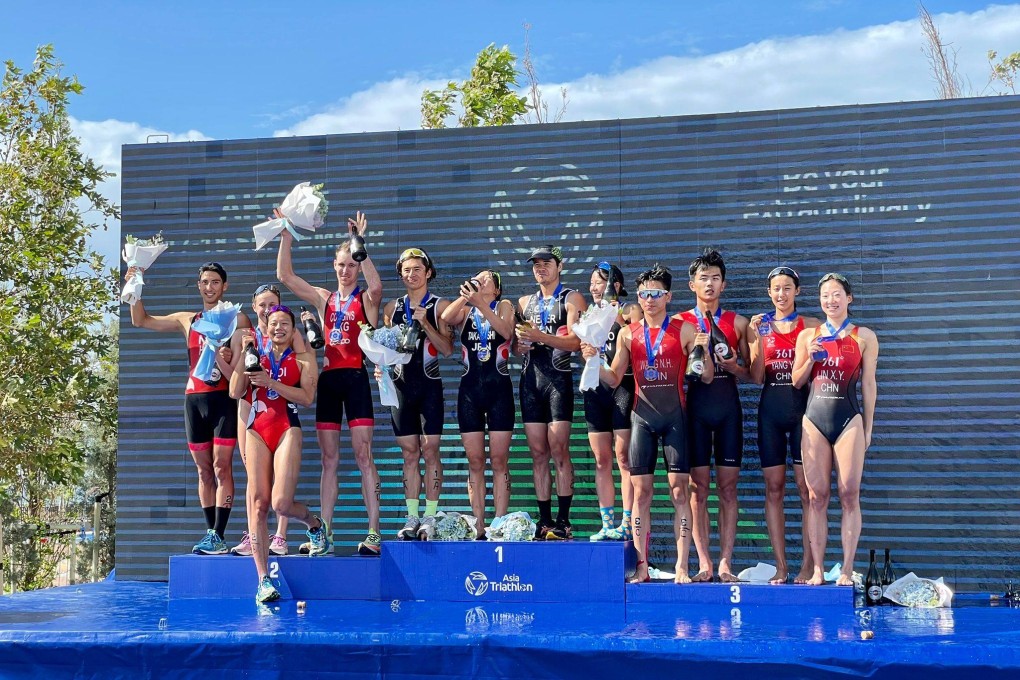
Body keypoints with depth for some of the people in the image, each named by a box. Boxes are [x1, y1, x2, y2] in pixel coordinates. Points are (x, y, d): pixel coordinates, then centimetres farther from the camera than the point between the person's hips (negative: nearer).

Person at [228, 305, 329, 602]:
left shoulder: (303, 360, 10)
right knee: (258, 503, -7)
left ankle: (315, 525, 19)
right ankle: (263, 579, -7)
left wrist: (271, 382, -12)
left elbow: (306, 397, -6)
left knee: (281, 503, -17)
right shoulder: (256, 357, 17)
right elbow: (235, 392, 5)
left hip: (287, 430, -3)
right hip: (256, 431, 3)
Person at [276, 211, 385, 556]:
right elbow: (285, 276, 9)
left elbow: (376, 286, -23)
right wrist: (286, 237, 0)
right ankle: (324, 534, 9)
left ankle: (374, 533, -7)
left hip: (355, 378, -5)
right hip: (327, 379, 5)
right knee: (329, 459, 6)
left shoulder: (366, 299, 2)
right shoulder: (323, 298, 14)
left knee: (363, 455, -7)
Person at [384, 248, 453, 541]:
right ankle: (412, 517, 5)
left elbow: (447, 349, -6)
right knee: (409, 453, 3)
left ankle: (430, 517, -1)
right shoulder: (392, 307, 13)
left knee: (430, 450, -4)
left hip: (429, 384, -3)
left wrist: (425, 323, -16)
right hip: (400, 384, 3)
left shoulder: (440, 306, 2)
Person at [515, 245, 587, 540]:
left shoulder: (572, 299, 5)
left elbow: (575, 341, -8)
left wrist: (540, 336, -19)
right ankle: (544, 521, 4)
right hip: (530, 379, 5)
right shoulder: (525, 302, 21)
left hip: (558, 378, -5)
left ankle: (563, 520, -9)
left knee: (558, 449, -11)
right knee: (538, 452, 2)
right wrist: (521, 345, 0)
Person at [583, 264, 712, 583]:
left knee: (679, 490, -4)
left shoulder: (685, 330, 2)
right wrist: (594, 361, -4)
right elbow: (614, 378, 12)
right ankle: (641, 566, 5)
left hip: (674, 416, -2)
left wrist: (704, 351, -17)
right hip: (641, 416, 2)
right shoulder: (628, 334, 9)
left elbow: (707, 378, 1)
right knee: (641, 491, 0)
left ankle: (682, 567, -3)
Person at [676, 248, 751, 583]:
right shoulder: (680, 322, 6)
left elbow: (753, 373, 11)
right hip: (696, 405, -1)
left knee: (728, 486, 1)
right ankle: (704, 563, 4)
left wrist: (734, 367, -9)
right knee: (699, 486, -1)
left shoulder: (737, 323, 9)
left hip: (728, 407, 1)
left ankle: (725, 563, 5)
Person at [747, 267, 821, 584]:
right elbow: (757, 377, 0)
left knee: (807, 488, -3)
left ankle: (808, 565, 3)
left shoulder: (811, 325, 3)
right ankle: (780, 566, 7)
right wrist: (757, 339, -11)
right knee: (773, 488, 3)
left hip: (802, 408, -2)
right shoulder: (759, 326, 7)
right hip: (770, 409, 2)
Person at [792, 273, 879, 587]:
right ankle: (817, 570, 2)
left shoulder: (864, 337, 4)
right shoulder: (808, 336, 10)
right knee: (817, 496, 0)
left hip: (849, 420, -2)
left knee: (849, 495, -4)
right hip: (814, 419, 2)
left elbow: (868, 384, 6)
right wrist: (810, 358, -5)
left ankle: (847, 570, -1)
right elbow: (796, 381, 13)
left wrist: (868, 428, 5)